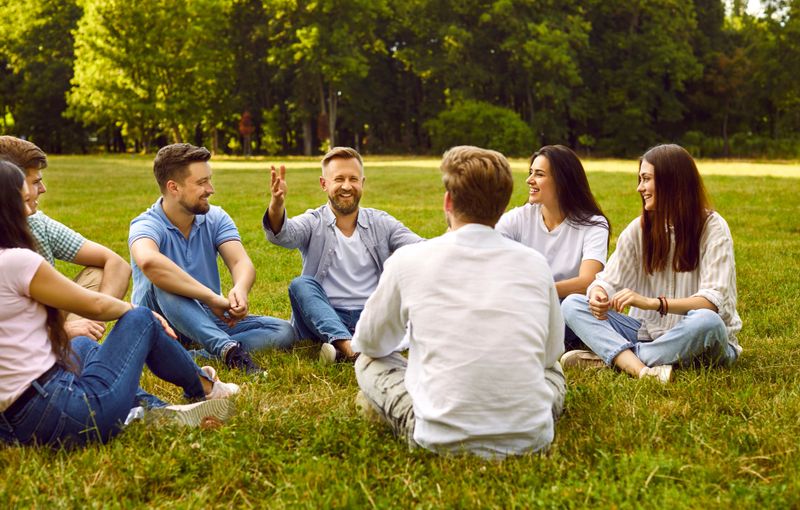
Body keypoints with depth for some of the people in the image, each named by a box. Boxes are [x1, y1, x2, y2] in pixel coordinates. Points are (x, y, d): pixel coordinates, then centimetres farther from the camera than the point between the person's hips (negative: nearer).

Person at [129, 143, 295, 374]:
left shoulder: (215, 218, 0)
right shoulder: (147, 225, -18)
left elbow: (241, 262, -16)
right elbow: (148, 262, -42)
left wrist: (240, 290, -41)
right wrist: (212, 297, -43)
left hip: (207, 320, 5)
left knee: (284, 332, -15)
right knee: (162, 279, -35)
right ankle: (229, 348, -45)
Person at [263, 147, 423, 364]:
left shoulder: (380, 223, 12)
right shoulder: (314, 223, 5)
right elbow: (283, 234, -17)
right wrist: (277, 204, -40)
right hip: (322, 320, -1)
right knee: (300, 285, -28)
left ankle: (344, 349, -44)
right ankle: (349, 346, -49)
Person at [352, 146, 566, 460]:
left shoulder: (408, 260, -1)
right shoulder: (535, 263, 4)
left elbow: (369, 343, 15)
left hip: (443, 441, -2)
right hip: (530, 439, 3)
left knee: (369, 362, 22)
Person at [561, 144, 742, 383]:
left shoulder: (711, 227, -9)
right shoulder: (640, 228, 5)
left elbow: (713, 300, -20)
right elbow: (608, 280, 0)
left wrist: (652, 303, -33)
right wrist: (597, 294, -26)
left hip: (695, 339, -4)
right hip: (648, 331, 4)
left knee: (705, 321, -39)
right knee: (572, 304, -14)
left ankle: (609, 358, -28)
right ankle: (641, 369, -36)